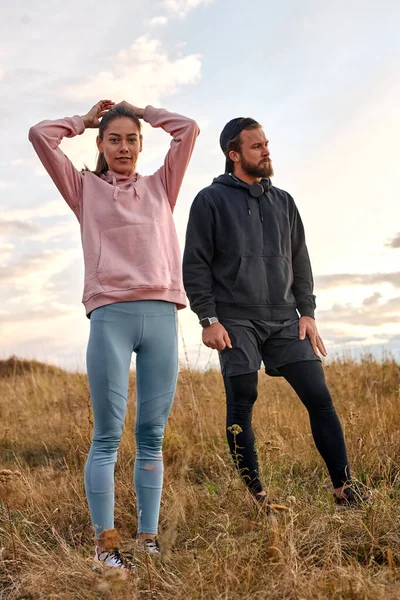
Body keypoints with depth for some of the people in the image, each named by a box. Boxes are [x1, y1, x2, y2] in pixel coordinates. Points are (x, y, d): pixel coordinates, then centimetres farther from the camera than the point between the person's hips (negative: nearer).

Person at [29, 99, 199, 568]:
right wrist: (86, 120, 22)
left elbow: (189, 129, 16)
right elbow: (40, 135, 8)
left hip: (162, 314, 2)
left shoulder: (160, 186, 21)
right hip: (110, 315, -2)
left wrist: (142, 112, 27)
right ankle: (104, 542, -1)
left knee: (152, 435, 2)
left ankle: (149, 538, 6)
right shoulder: (85, 189, 15)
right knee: (108, 435, -5)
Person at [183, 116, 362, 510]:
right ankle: (254, 493, 9)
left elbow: (300, 261, 17)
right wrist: (208, 319, -9)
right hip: (236, 322, -4)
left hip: (285, 320, 4)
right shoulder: (210, 200, 2)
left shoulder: (283, 201, 16)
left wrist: (307, 312, 8)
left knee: (319, 397, -3)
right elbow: (195, 265, -2)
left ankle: (343, 489, 3)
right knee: (241, 405, -2)